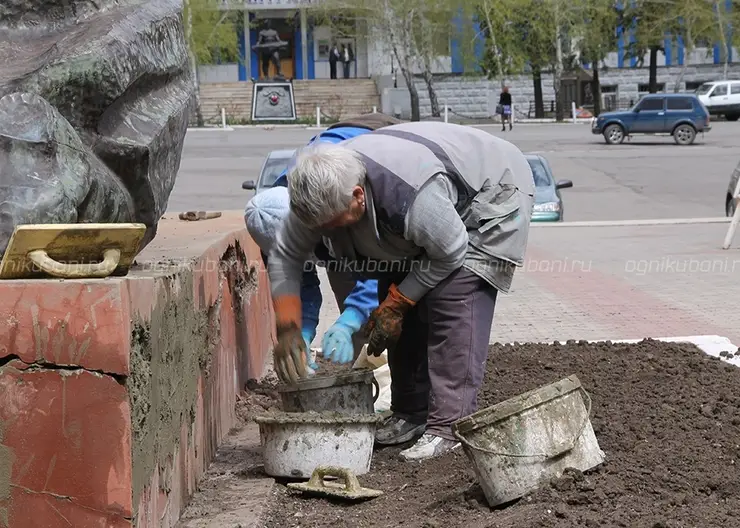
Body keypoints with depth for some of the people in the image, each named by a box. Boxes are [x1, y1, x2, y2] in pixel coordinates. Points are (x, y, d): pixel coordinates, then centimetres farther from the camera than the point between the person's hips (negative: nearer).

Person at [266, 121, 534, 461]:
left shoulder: (410, 195, -44)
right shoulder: (320, 193, -22)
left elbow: (450, 253, -27)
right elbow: (285, 256, -9)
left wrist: (393, 306, -20)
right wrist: (287, 330, -16)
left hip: (493, 193, -7)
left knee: (452, 299, -22)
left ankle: (450, 426, -21)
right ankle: (412, 413, 14)